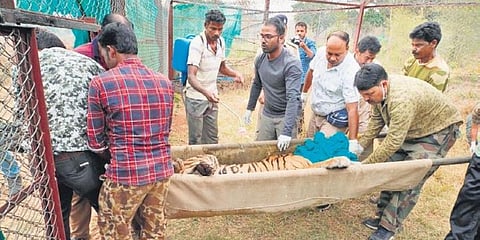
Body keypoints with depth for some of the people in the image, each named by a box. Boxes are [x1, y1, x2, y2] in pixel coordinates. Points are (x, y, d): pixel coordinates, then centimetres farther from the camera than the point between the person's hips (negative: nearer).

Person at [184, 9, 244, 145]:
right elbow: (191, 76, -26)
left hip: (211, 97, 7)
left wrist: (235, 74, -2)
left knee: (212, 138, 14)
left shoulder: (221, 42, 3)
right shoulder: (197, 43, -18)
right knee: (195, 139, 2)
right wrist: (206, 92, -44)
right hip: (195, 97, -6)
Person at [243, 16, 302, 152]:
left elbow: (293, 98, -29)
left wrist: (286, 132, -35)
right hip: (267, 115, 6)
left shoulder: (292, 64, -22)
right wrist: (249, 108, 19)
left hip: (286, 116, -5)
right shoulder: (260, 60, -1)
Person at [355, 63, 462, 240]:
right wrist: (360, 146, 2)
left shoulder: (402, 100, -40)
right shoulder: (378, 91, -12)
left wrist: (364, 165, -29)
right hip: (411, 130, 9)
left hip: (438, 130, -8)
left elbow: (393, 142, -37)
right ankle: (384, 217, 18)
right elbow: (376, 120, 3)